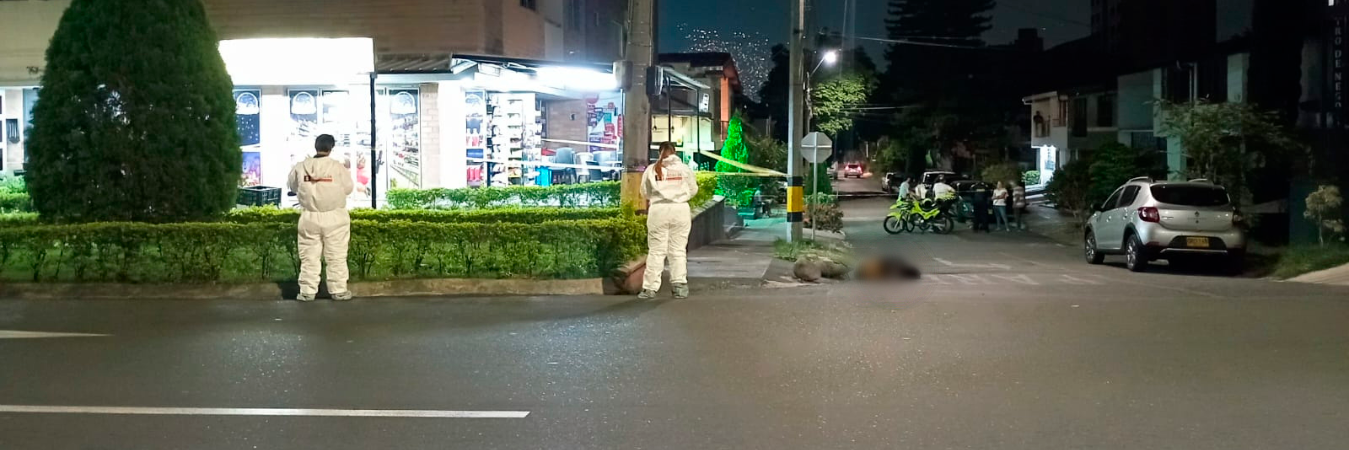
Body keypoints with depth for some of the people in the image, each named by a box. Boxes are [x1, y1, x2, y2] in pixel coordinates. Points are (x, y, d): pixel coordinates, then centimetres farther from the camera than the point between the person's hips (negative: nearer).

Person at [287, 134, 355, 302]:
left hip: (310, 218, 2)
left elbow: (293, 187, 10)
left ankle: (307, 291, 9)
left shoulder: (300, 167, -4)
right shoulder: (337, 167, -11)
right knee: (336, 257, 5)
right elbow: (348, 188, -1)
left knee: (309, 256, 8)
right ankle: (338, 290, 8)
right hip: (334, 217, -2)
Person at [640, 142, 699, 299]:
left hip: (659, 210, -1)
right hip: (681, 210, 1)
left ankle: (650, 288, 2)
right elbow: (693, 190, 9)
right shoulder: (684, 168, 1)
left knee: (656, 251, 2)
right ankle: (679, 286, 3)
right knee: (678, 250, 6)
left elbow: (645, 192, 8)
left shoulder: (652, 169, 0)